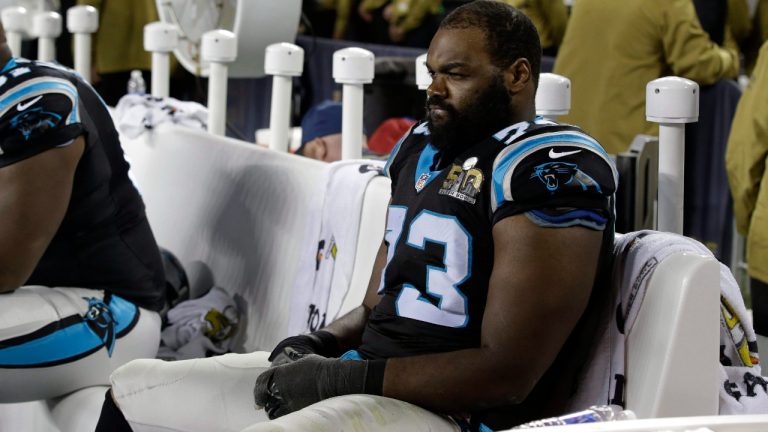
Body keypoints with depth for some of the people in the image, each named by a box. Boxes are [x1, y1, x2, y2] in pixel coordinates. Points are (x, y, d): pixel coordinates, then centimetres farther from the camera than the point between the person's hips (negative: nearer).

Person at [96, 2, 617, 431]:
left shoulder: (551, 170, -15)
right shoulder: (423, 147, 14)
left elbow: (506, 373, -21)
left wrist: (342, 378, -19)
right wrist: (321, 344, -2)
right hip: (363, 372, 10)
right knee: (132, 387, 12)